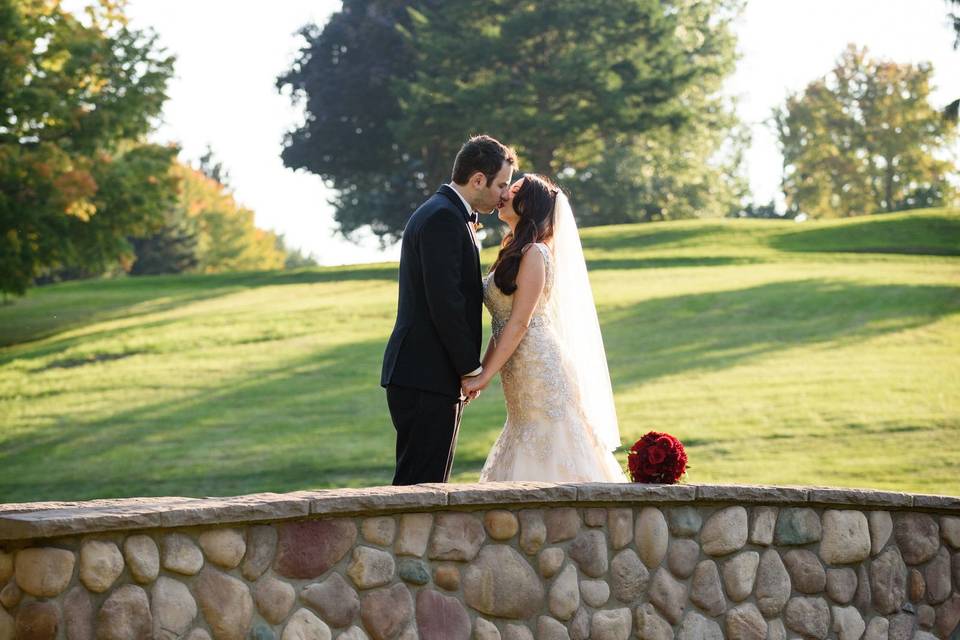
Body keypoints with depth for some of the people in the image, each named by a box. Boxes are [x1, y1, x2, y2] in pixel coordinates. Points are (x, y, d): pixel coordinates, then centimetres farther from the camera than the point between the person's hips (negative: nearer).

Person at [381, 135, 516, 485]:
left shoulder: (446, 214, 19)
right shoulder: (443, 218, -14)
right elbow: (444, 301, -21)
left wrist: (466, 367, 16)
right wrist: (470, 367, -13)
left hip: (424, 376, 10)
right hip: (427, 377, -10)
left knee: (428, 485, 10)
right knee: (420, 483, -10)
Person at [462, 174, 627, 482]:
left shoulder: (534, 254, -11)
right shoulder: (513, 254, 16)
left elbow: (520, 322, -16)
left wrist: (484, 376, -17)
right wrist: (480, 372, 11)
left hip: (540, 370, -9)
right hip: (521, 378, 9)